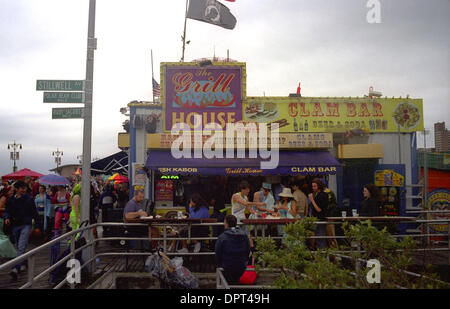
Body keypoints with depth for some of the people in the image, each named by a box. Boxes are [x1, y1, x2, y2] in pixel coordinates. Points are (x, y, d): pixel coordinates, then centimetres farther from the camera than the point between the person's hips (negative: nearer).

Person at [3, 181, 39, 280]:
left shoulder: (29, 199, -2)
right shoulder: (11, 200, 4)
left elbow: (34, 213, 3)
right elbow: (7, 211, 9)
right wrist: (6, 217, -14)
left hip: (26, 225, -4)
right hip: (15, 225, 4)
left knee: (22, 247, -16)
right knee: (19, 247, 16)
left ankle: (16, 268, -22)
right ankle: (23, 264, 33)